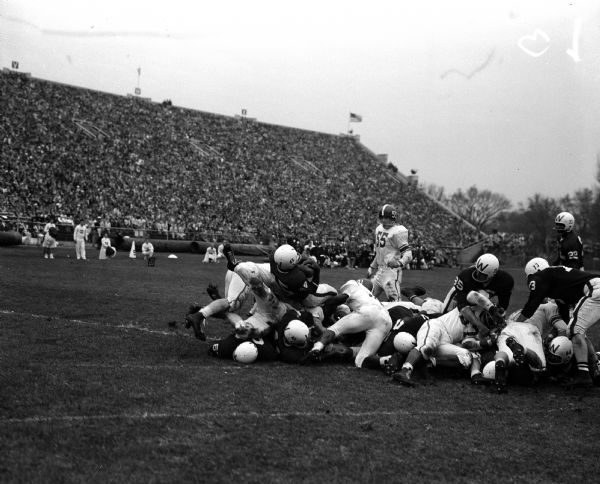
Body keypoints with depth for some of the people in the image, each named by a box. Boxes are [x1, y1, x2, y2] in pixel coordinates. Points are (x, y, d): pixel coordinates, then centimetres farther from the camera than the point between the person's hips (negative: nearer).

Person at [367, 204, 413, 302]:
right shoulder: (379, 229, 15)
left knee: (394, 300, -13)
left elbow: (408, 254, -17)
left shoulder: (398, 232, -11)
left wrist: (399, 263, -36)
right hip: (380, 270, 9)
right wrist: (372, 267, 29)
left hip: (392, 271, -9)